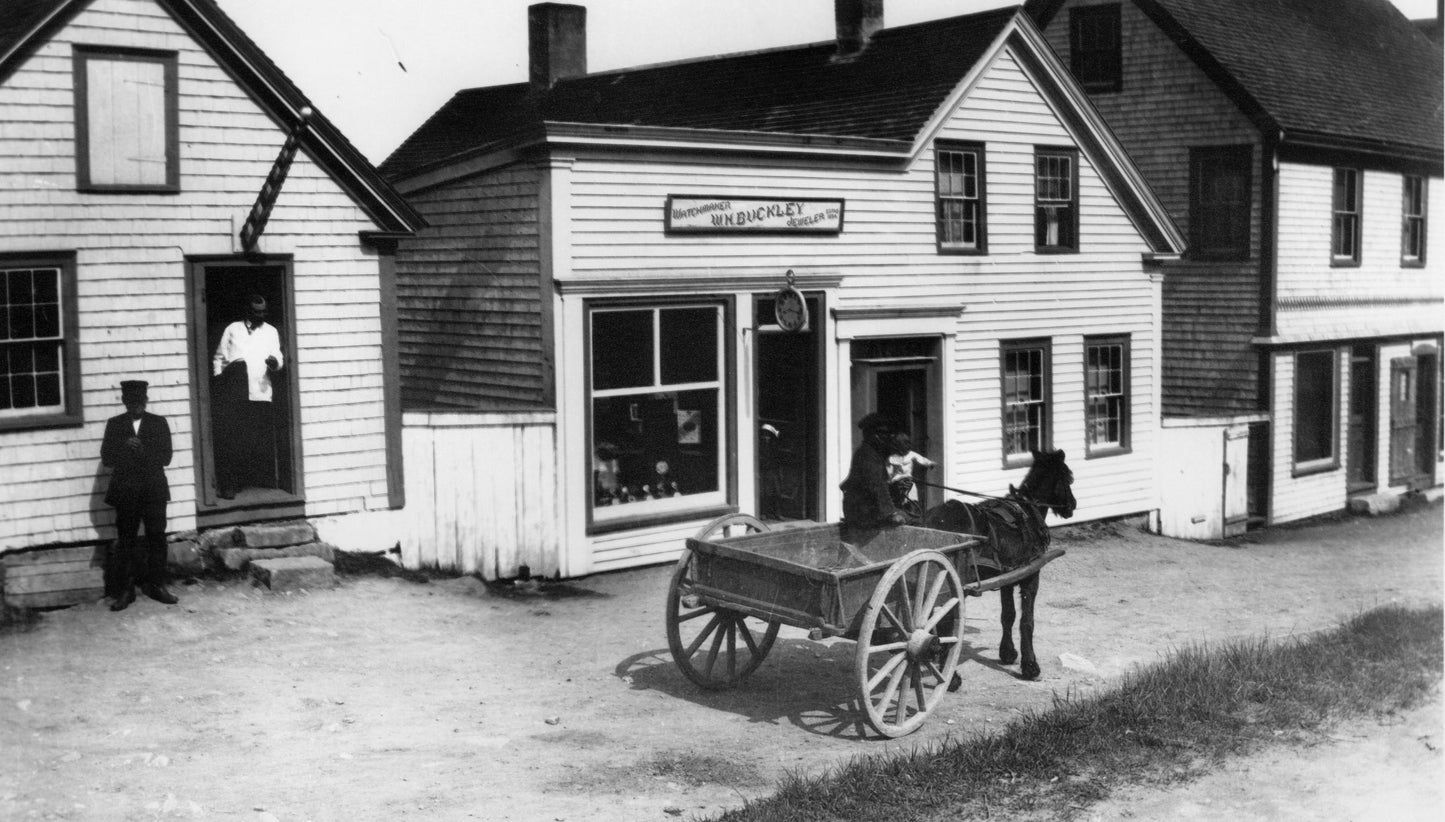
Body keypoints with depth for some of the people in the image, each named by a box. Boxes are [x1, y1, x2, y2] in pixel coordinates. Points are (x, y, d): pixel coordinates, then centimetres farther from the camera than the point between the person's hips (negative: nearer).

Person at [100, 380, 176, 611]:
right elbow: (107, 458, 0)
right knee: (125, 540, 1)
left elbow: (165, 457, -1)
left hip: (154, 490, 0)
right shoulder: (114, 424, 8)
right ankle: (124, 591, 5)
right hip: (126, 492, 0)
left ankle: (157, 585, 11)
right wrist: (125, 447, -17)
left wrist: (142, 451, -17)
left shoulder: (158, 423, 7)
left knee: (157, 538, 2)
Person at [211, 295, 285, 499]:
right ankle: (228, 484, -4)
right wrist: (218, 377, 3)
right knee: (230, 439, -5)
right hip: (233, 394, -1)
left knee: (262, 441, -3)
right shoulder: (232, 329, 16)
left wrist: (275, 362, -16)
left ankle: (263, 483, 5)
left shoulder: (271, 331, 17)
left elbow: (278, 358, 6)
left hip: (260, 393, 1)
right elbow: (219, 357, 17)